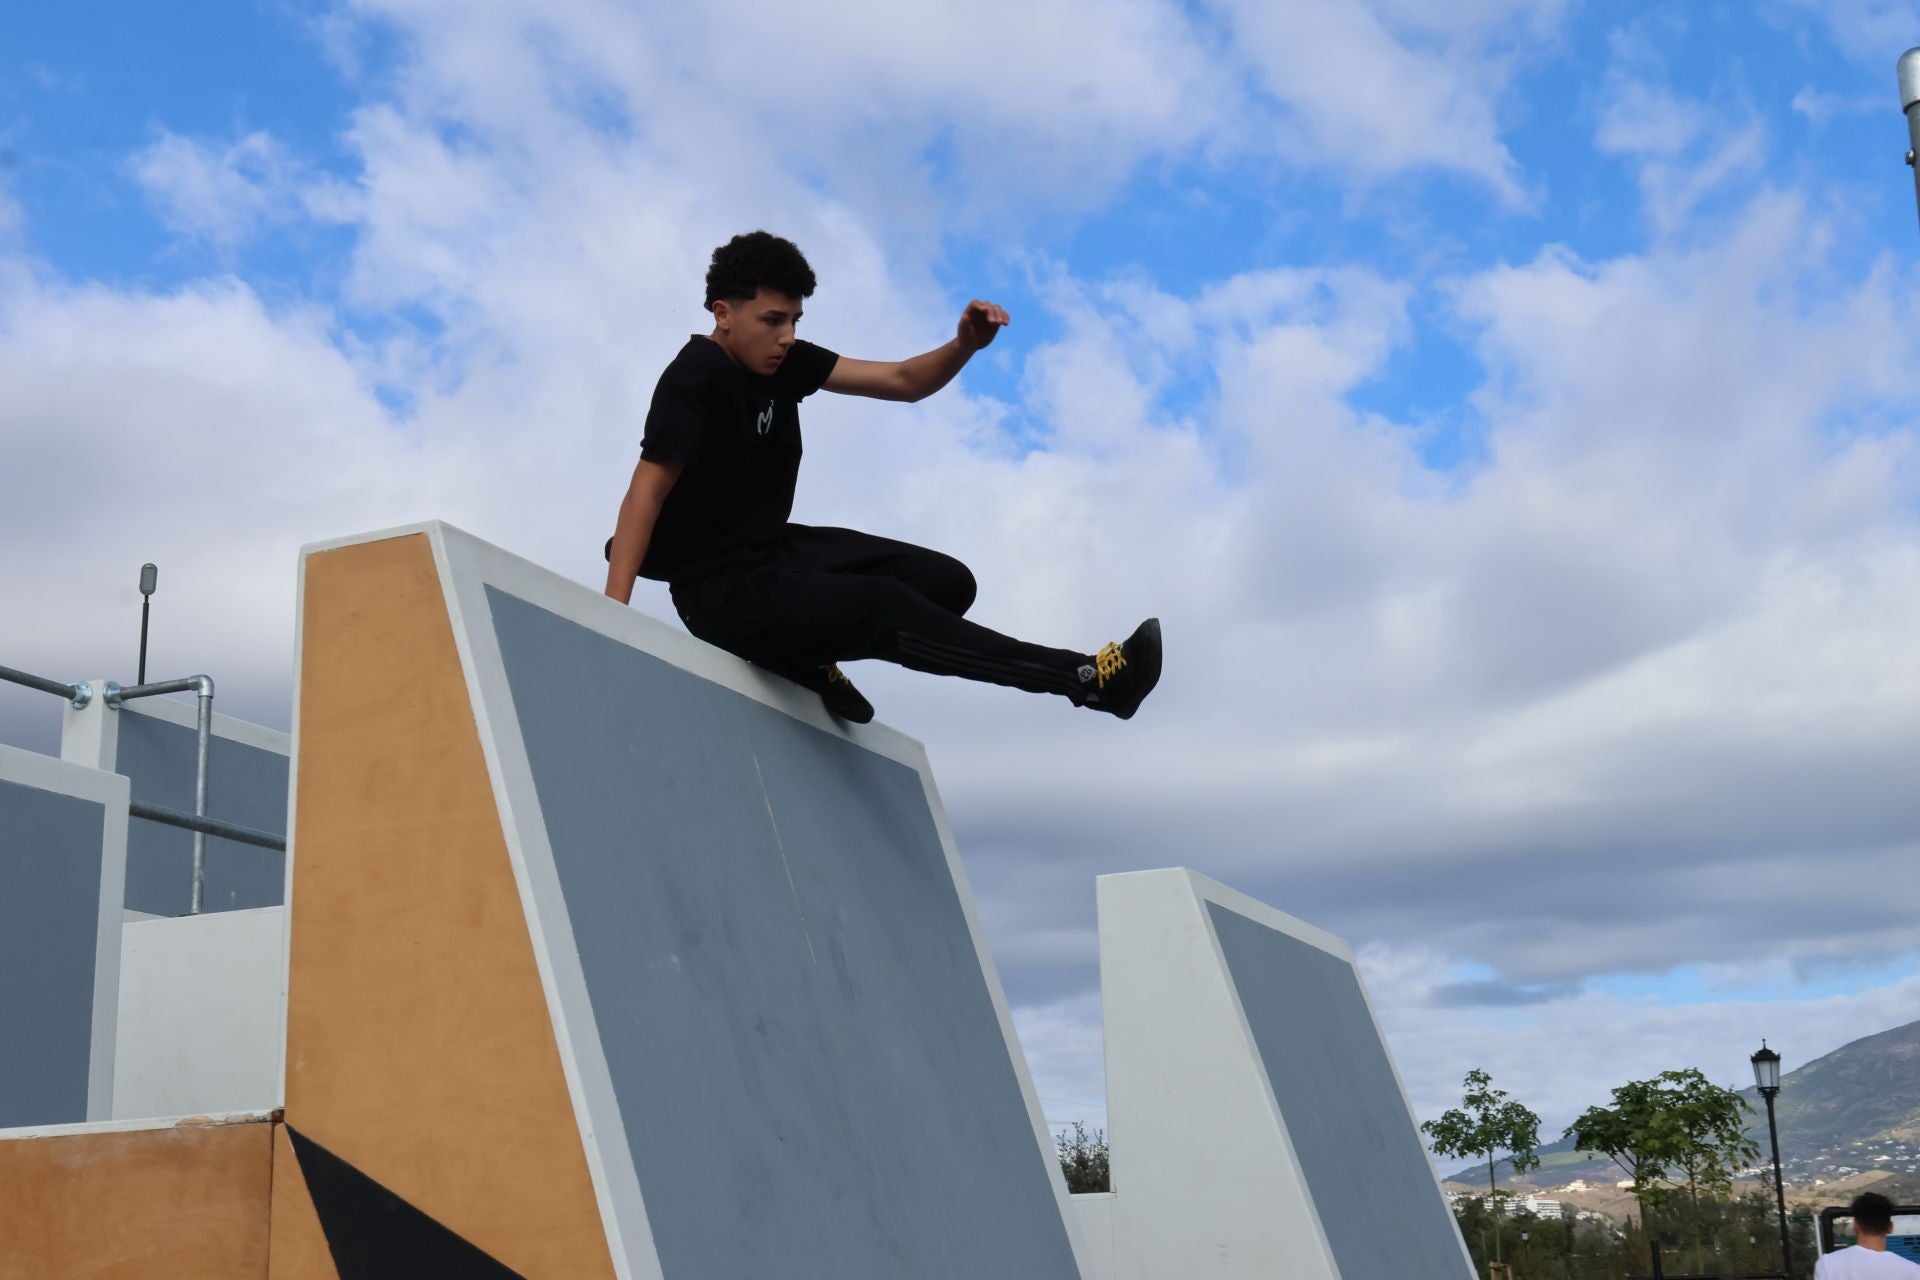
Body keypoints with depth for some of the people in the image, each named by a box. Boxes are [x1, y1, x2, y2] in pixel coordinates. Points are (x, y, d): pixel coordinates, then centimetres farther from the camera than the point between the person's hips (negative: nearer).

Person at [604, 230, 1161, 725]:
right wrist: (614, 611, -33)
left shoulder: (784, 360, 2)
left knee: (946, 581, 3)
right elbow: (646, 493, -24)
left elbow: (903, 382, 1)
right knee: (884, 606, -25)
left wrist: (964, 346, -19)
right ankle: (1089, 677, -25)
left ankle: (808, 659, 10)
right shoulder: (693, 380, -18)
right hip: (722, 590, -9)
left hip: (776, 552, 9)